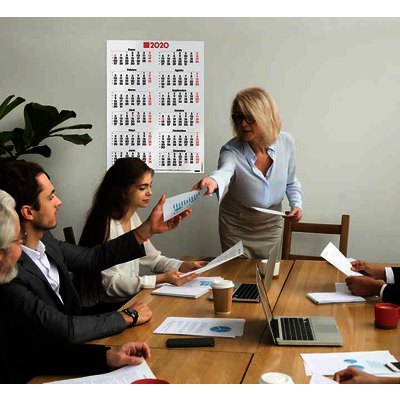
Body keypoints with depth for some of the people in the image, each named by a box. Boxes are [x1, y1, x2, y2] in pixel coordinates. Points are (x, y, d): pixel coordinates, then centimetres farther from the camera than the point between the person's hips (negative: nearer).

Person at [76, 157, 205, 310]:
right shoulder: (105, 224, -21)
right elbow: (111, 283, -23)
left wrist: (183, 266, -3)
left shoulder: (133, 218, 6)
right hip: (103, 308, -8)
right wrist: (161, 279, -28)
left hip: (128, 299, 8)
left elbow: (152, 258, 14)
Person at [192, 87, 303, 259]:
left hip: (271, 224, 2)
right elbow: (224, 171, -48)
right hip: (236, 225, -2)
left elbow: (291, 181, 3)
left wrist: (296, 203, -14)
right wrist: (213, 180, -70)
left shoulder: (286, 142, -14)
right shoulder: (232, 150, -23)